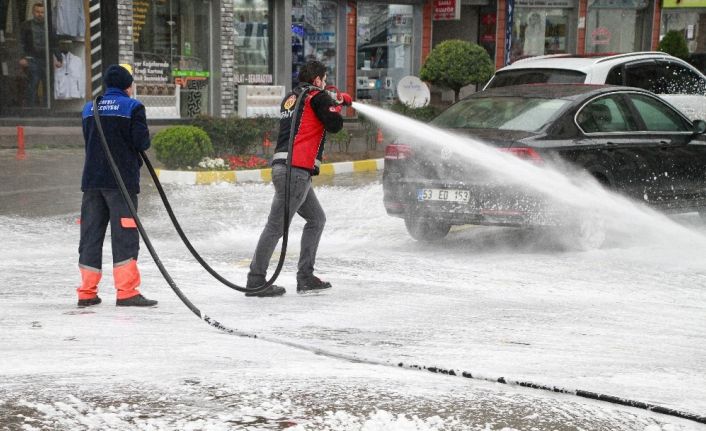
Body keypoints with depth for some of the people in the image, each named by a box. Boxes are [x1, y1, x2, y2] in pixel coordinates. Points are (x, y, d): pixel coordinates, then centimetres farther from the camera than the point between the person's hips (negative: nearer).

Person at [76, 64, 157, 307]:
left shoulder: (89, 108, 13)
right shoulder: (132, 107, -4)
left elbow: (88, 141, 16)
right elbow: (142, 142, -10)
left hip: (92, 179, 5)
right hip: (122, 180, -5)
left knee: (91, 233, 9)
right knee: (124, 235, -3)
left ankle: (87, 293, 10)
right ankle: (126, 292, -8)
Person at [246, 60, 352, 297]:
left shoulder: (291, 98, 23)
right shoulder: (317, 96, -2)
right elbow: (334, 125, -7)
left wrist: (336, 102, 26)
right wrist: (338, 104, 13)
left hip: (283, 167, 10)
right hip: (296, 169, -10)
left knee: (317, 219, 18)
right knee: (277, 226, -8)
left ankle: (305, 278, 16)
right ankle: (256, 281, -7)